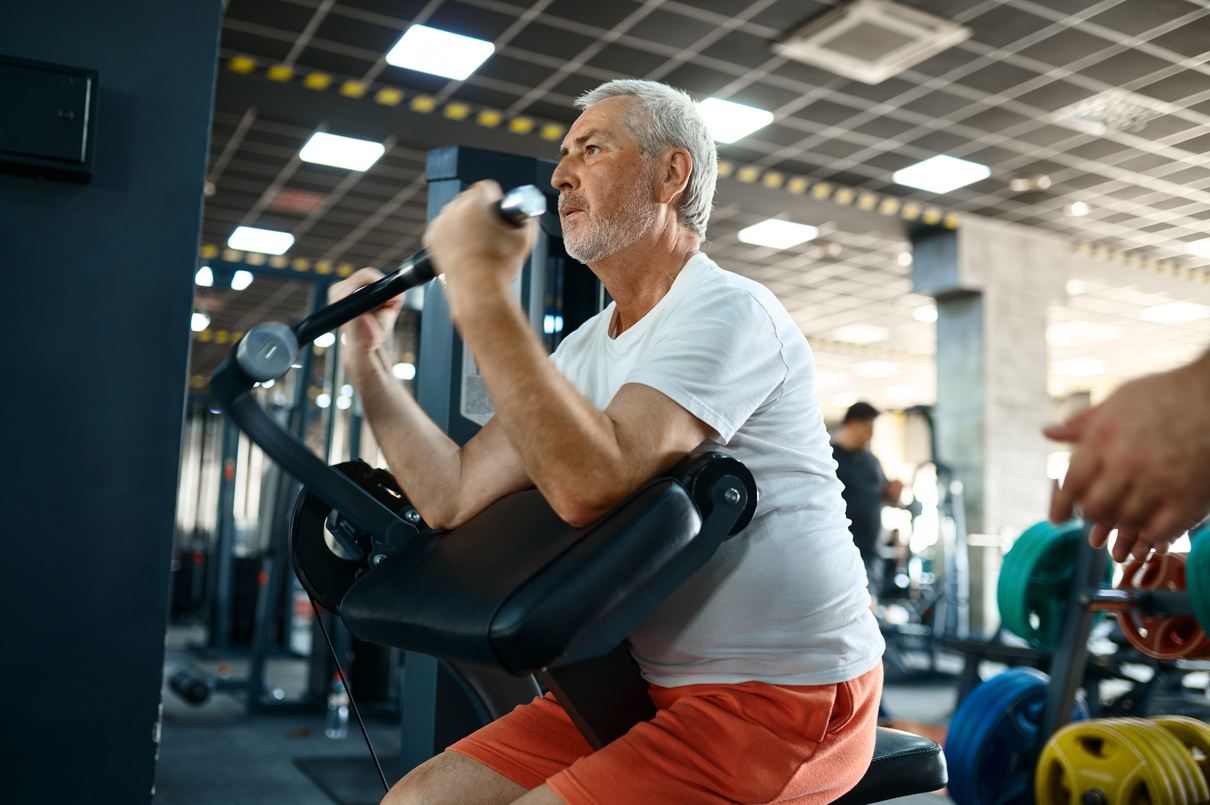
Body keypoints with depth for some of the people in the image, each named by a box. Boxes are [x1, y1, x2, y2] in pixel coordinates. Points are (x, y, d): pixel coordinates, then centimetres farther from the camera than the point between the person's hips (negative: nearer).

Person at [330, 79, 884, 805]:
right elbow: (452, 496, 5)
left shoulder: (726, 311, -15)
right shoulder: (586, 350, 11)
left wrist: (482, 290, -25)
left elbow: (590, 483, -29)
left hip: (786, 695, -8)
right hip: (659, 684, 8)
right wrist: (368, 359, 2)